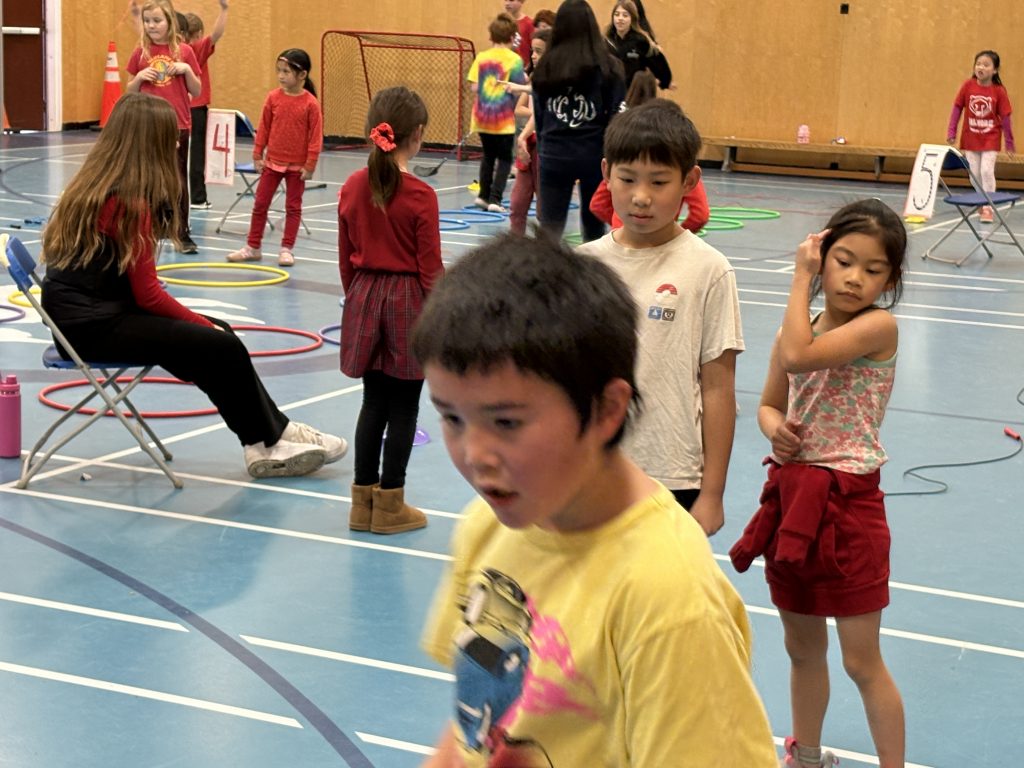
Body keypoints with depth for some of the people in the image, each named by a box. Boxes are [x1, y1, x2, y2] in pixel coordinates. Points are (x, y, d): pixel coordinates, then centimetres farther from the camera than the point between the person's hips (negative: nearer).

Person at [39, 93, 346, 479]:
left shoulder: (93, 185, 8)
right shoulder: (129, 202, -19)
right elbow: (147, 294, -17)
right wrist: (205, 325, -6)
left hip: (84, 312, 10)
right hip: (94, 326, -10)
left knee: (219, 334, 12)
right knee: (222, 347, -11)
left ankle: (273, 434, 13)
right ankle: (268, 441, 8)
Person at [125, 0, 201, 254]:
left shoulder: (184, 51, -1)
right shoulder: (141, 53, 2)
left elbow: (196, 92, 3)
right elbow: (130, 92, 8)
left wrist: (187, 70, -13)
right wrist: (139, 77, -10)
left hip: (178, 125, -1)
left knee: (178, 180, 4)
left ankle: (182, 234, 12)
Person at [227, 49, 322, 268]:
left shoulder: (310, 103, -13)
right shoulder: (273, 98, -4)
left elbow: (316, 136, -10)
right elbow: (263, 128, 3)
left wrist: (310, 165, -11)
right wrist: (258, 155, 3)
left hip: (297, 165, -3)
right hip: (272, 161, 3)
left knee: (293, 207, 7)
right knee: (260, 204, 8)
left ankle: (286, 249, 15)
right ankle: (253, 246, 18)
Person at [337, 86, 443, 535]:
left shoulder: (352, 189, 1)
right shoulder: (420, 196, -14)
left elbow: (346, 259, 8)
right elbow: (430, 269, -11)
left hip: (364, 299, 5)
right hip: (408, 301, -5)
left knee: (373, 402, 14)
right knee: (403, 408, 5)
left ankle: (363, 499, 20)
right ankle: (389, 505, 10)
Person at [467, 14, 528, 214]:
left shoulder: (481, 57, 1)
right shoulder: (514, 60, -8)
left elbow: (474, 87, -2)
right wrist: (525, 80, 7)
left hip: (483, 117, 4)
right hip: (504, 119, -3)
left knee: (488, 155, 21)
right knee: (504, 158, 8)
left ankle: (483, 195, 23)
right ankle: (495, 199, -2)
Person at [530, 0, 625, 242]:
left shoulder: (547, 66, 2)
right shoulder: (606, 67, -6)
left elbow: (538, 117, 5)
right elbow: (617, 118, -5)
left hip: (554, 155, 1)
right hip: (594, 156, -1)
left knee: (549, 230, 1)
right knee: (593, 228, 16)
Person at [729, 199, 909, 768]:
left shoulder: (879, 326, -15)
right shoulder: (802, 327, 5)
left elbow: (797, 356, -28)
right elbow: (770, 404, 15)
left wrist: (801, 281, -17)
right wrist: (774, 426, -8)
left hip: (848, 505, -6)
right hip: (792, 497, 6)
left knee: (863, 661, 0)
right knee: (803, 649, 20)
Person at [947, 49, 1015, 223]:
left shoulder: (999, 91, -12)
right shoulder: (968, 85, -7)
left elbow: (1005, 117, -6)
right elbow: (957, 108, 0)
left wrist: (1009, 142, -1)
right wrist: (951, 132, -2)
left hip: (990, 139, -3)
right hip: (970, 138, 3)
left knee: (987, 171, -11)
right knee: (975, 173, 8)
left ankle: (988, 208, 0)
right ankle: (981, 204, 26)